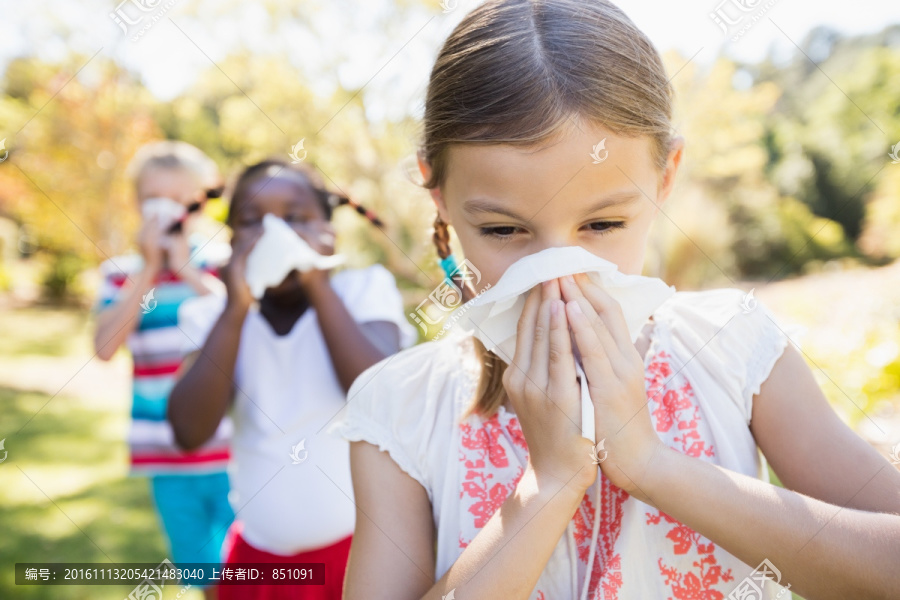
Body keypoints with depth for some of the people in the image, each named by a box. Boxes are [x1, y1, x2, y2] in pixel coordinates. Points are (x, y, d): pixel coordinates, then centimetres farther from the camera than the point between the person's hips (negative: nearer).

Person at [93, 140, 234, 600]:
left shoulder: (223, 260, 0)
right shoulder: (122, 273, 4)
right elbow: (105, 347, -11)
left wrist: (188, 270, -18)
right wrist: (148, 269, -13)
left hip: (231, 452, -2)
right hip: (166, 457, 2)